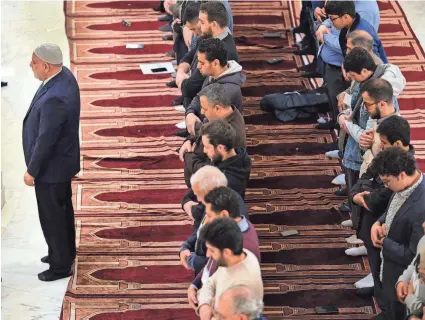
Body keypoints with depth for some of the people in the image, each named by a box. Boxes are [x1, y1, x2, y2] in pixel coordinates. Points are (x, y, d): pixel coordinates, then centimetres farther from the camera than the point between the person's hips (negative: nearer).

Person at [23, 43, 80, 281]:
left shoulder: (54, 98, -36)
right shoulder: (65, 76, -6)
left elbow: (45, 139, -28)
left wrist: (32, 171, -16)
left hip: (52, 166, -10)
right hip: (63, 158, 10)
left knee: (52, 216, 8)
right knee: (63, 209, 26)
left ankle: (61, 266, 24)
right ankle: (65, 252, 44)